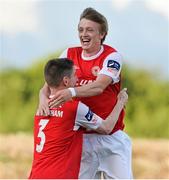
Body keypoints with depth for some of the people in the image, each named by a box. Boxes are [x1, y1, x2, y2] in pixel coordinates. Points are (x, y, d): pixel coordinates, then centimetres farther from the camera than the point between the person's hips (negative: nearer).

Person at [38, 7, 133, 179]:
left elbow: (99, 87, -25)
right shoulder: (69, 55, 5)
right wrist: (43, 97, -27)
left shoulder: (112, 56, -8)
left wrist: (72, 92, -43)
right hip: (81, 137, 3)